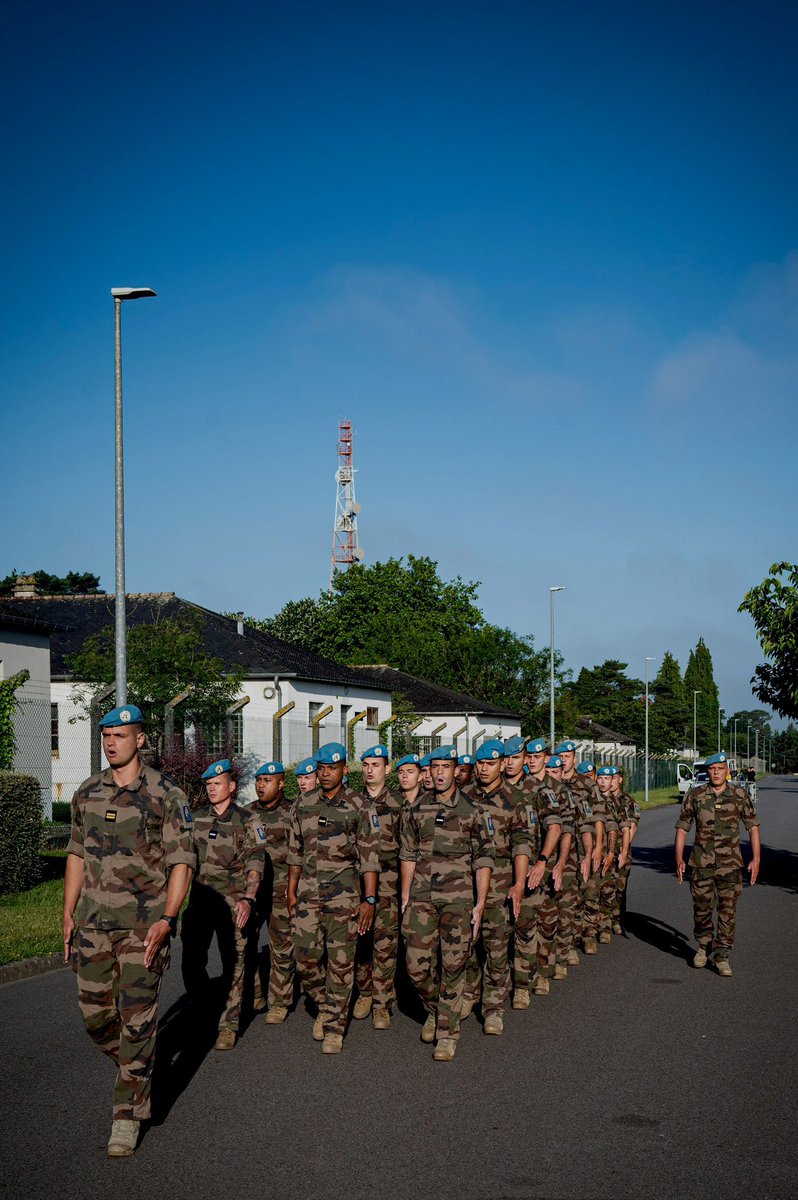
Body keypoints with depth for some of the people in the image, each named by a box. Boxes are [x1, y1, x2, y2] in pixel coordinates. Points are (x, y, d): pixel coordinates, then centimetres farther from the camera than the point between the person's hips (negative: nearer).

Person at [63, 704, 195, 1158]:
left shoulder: (166, 795, -7)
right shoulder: (87, 793, 8)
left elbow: (182, 862, -7)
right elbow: (77, 854, 16)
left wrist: (166, 920, -16)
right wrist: (68, 914, 11)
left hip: (144, 923, -5)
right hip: (93, 920, 5)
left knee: (137, 1018, -5)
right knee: (95, 1012, 8)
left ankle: (129, 1115, 4)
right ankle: (137, 1068, 35)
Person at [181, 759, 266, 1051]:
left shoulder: (248, 822, -1)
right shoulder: (195, 819, 11)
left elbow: (255, 863, -7)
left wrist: (248, 899, -21)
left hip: (233, 904, -3)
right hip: (199, 901, 3)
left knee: (234, 965, -2)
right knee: (192, 961, 2)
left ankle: (228, 1024, 8)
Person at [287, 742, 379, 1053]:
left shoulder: (359, 809, -3)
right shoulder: (303, 806, 8)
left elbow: (369, 857, -5)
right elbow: (295, 852, 15)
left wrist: (369, 900, -10)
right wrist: (292, 892, 12)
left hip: (344, 895, -3)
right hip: (308, 894, 3)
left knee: (340, 962, 0)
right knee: (305, 958, 0)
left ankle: (335, 1027, 9)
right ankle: (324, 1006, 25)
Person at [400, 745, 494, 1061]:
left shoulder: (471, 809, 1)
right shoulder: (416, 810, 8)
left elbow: (483, 859, 1)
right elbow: (408, 855, 11)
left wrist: (480, 904, -3)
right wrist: (405, 898, 7)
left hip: (458, 897, -2)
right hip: (422, 897, 2)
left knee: (453, 967, -1)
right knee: (416, 964, -1)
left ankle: (448, 1032, 8)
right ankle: (434, 1010, 27)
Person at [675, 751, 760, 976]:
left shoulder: (740, 795, 2)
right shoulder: (695, 796, 2)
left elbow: (753, 826, 6)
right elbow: (682, 827, 7)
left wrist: (756, 858, -1)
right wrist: (679, 858, 0)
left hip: (730, 863, -1)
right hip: (701, 862, 1)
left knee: (728, 910, -4)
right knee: (701, 908, 7)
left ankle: (722, 956, 3)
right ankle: (704, 946, 30)